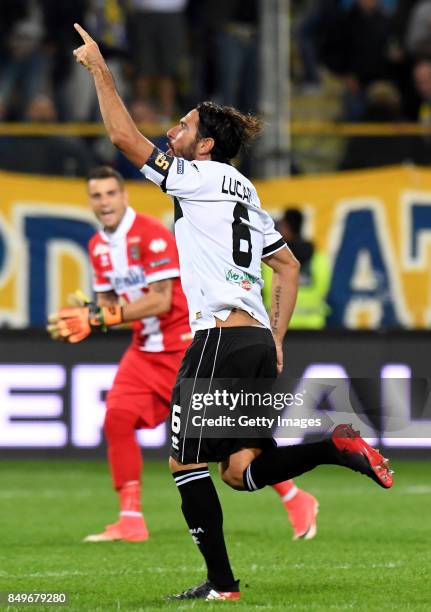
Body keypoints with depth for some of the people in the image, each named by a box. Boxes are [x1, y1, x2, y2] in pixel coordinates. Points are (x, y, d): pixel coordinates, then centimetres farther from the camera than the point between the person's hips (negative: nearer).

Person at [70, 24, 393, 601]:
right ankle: (337, 446, -9)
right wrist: (277, 339, 22)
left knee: (187, 462, -1)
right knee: (243, 471, 7)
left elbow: (123, 135, -4)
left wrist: (99, 68, 4)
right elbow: (289, 267, 25)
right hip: (258, 339, 8)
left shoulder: (200, 177, -2)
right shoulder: (245, 193, 22)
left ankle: (221, 583, -2)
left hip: (220, 337, -8)